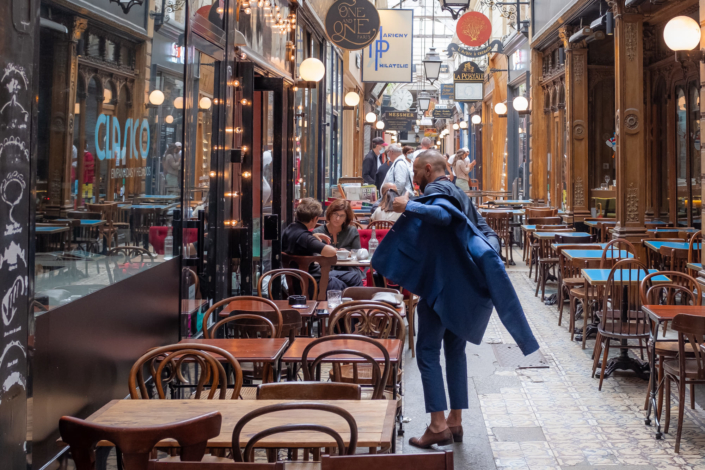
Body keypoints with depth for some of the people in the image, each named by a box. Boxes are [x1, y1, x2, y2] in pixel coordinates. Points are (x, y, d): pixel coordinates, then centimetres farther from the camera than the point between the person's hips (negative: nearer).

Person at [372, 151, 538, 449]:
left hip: (442, 287, -9)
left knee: (428, 351, -4)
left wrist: (409, 206, -31)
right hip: (459, 287, 9)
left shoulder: (438, 194, -13)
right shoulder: (450, 193, 19)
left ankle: (438, 426, -6)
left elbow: (443, 215, -37)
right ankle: (455, 421, 17)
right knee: (455, 351, 12)